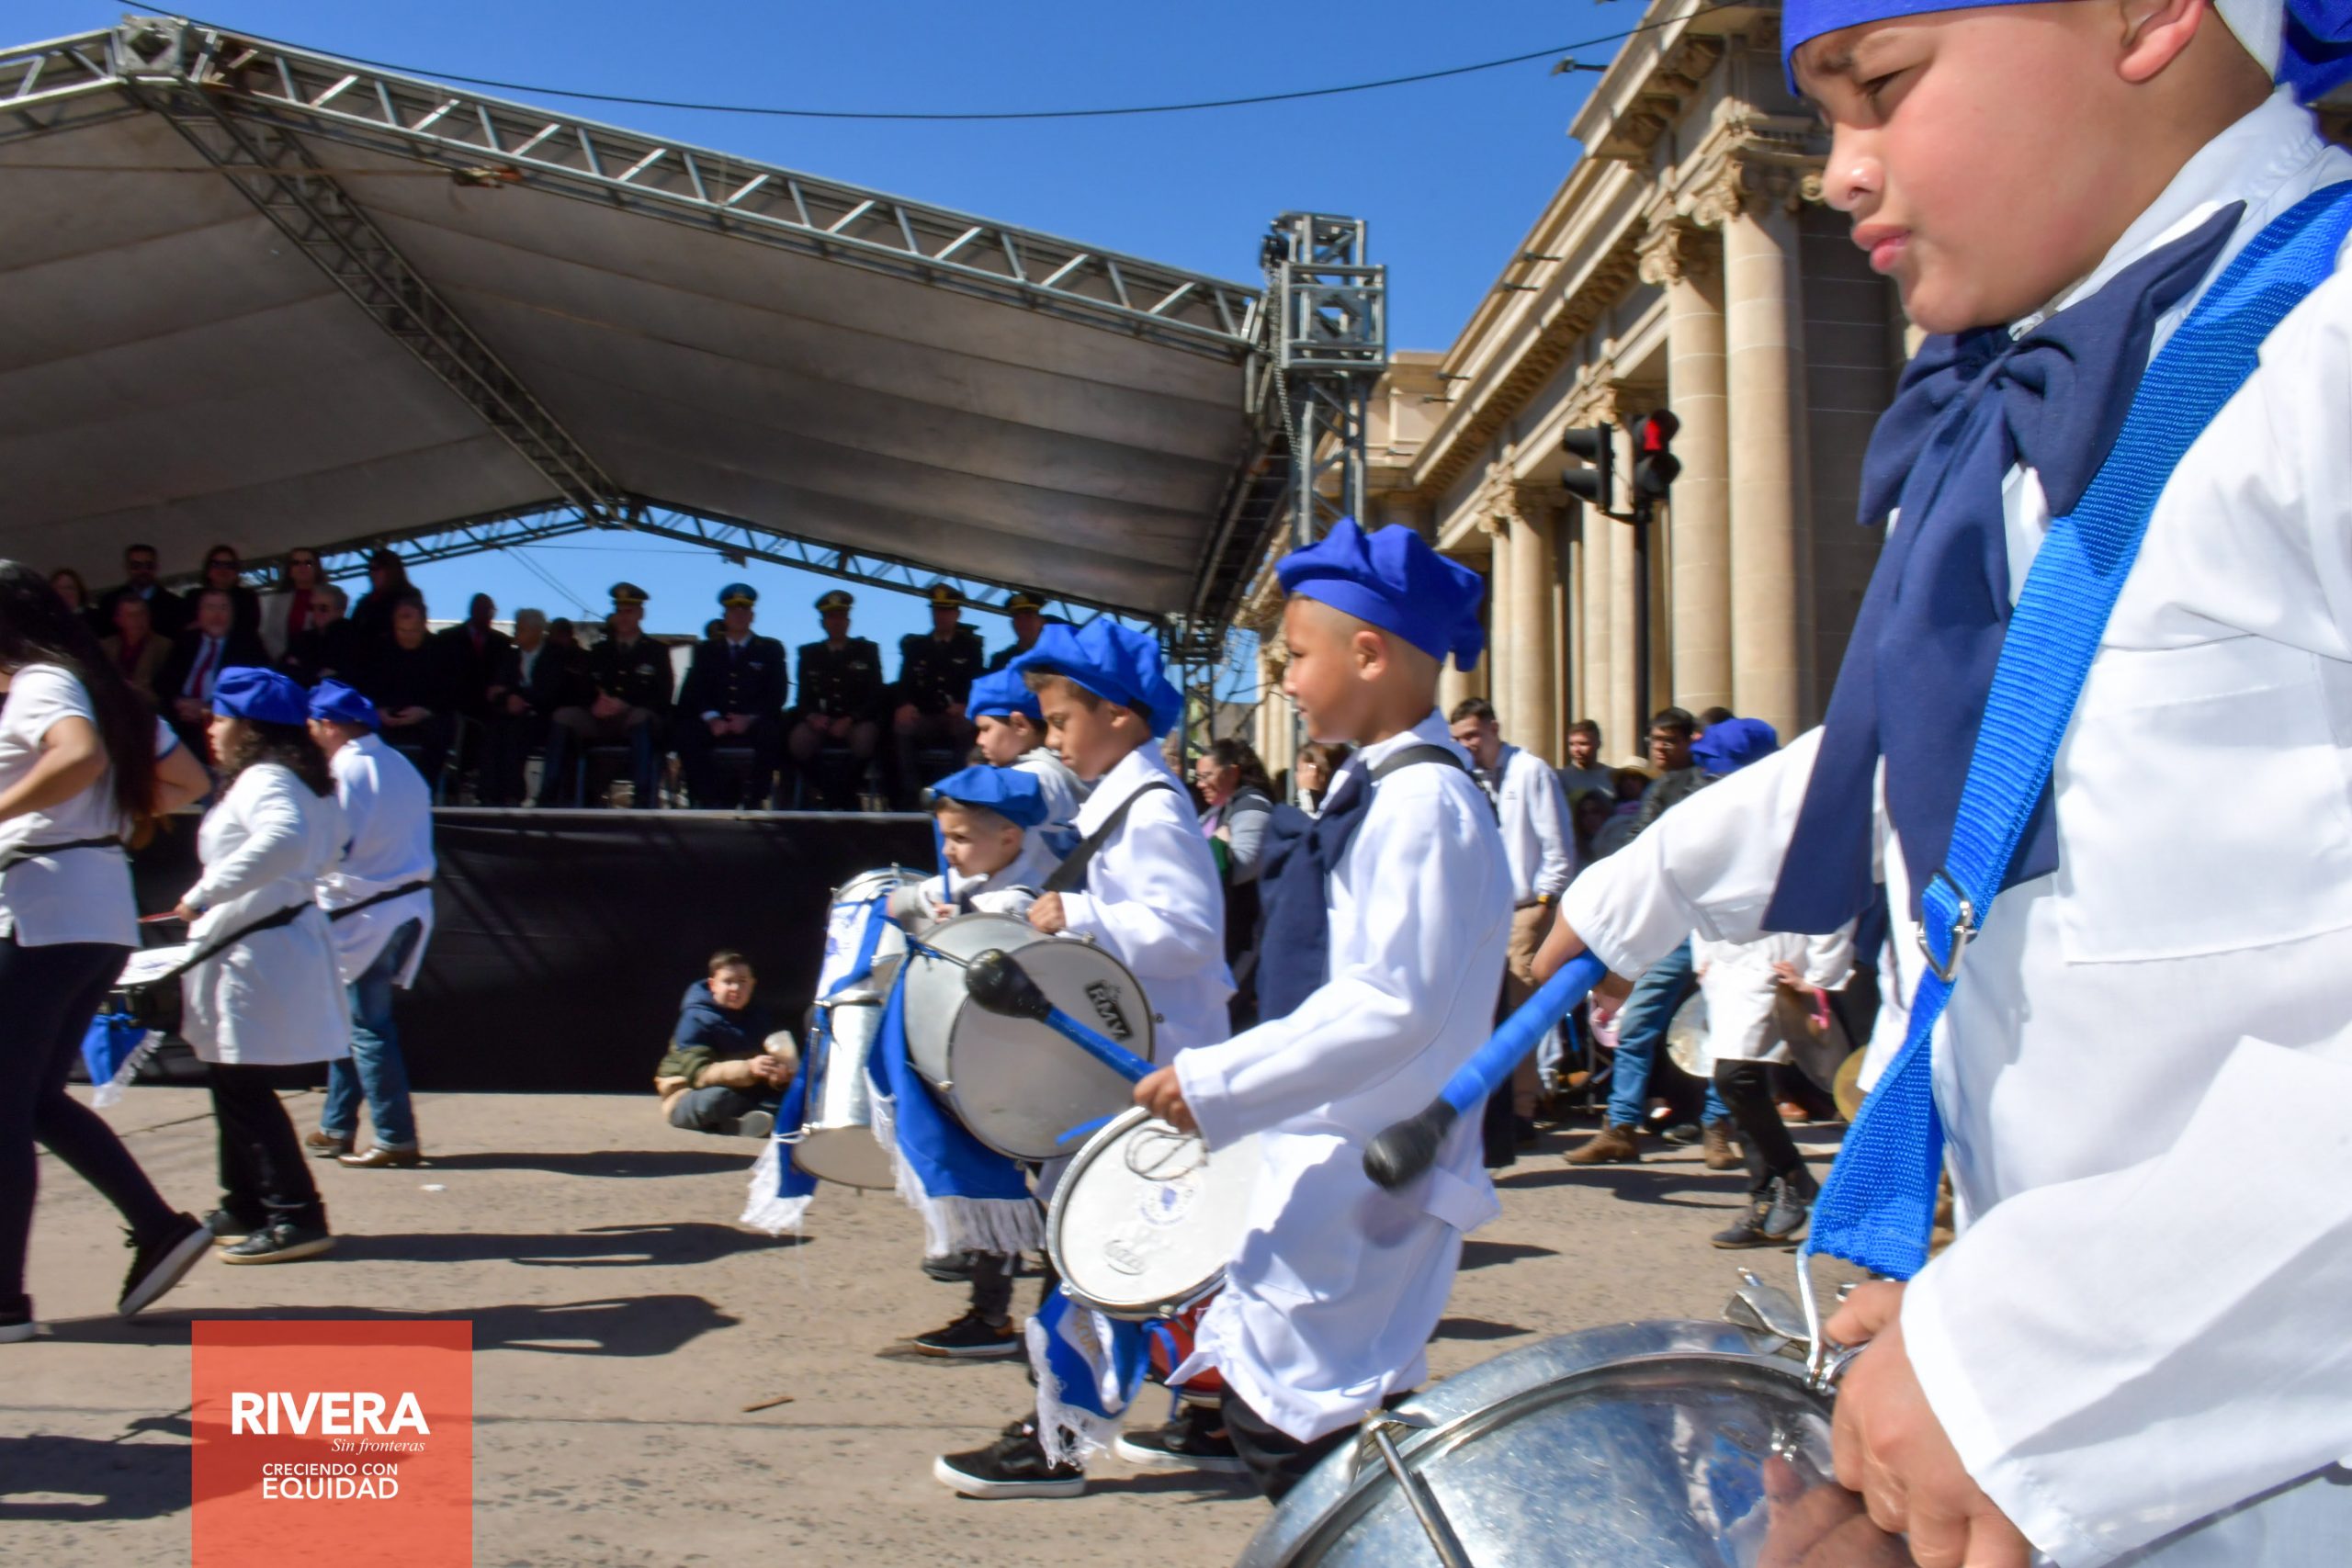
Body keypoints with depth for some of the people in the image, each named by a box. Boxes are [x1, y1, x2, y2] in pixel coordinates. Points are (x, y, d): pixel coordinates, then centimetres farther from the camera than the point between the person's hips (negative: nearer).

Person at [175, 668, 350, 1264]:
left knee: (243, 1086, -7)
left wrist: (205, 894, -34)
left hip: (258, 951, -11)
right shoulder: (306, 781, 15)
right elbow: (331, 846, 29)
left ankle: (296, 1218, -5)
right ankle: (245, 1208, 29)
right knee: (235, 1082, 19)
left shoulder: (262, 780, -16)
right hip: (289, 935, 11)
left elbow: (283, 839, -37)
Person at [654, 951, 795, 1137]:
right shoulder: (696, 1019, -15)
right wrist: (748, 1068, -39)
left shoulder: (758, 1013, 2)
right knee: (717, 1098, -39)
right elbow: (699, 1074, -25)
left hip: (739, 1096, 6)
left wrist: (777, 1075, -23)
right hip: (689, 1097, -6)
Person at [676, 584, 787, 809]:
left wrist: (749, 719, -17)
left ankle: (754, 800, -24)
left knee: (771, 733, -35)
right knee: (687, 732, -29)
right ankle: (708, 800, -22)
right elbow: (694, 691, 5)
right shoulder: (706, 650, 19)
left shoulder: (770, 649, 14)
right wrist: (712, 718, -16)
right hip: (714, 723, 1)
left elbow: (776, 694, 2)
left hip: (754, 724, -1)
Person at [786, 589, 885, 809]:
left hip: (857, 722, -1)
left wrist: (850, 720, -15)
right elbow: (804, 697, 10)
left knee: (865, 737, -37)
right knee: (798, 739, -32)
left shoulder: (866, 650, 11)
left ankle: (845, 790, -10)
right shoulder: (809, 653, 16)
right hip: (820, 722, 1)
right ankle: (828, 791, -8)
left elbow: (877, 695, 1)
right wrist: (812, 716, -15)